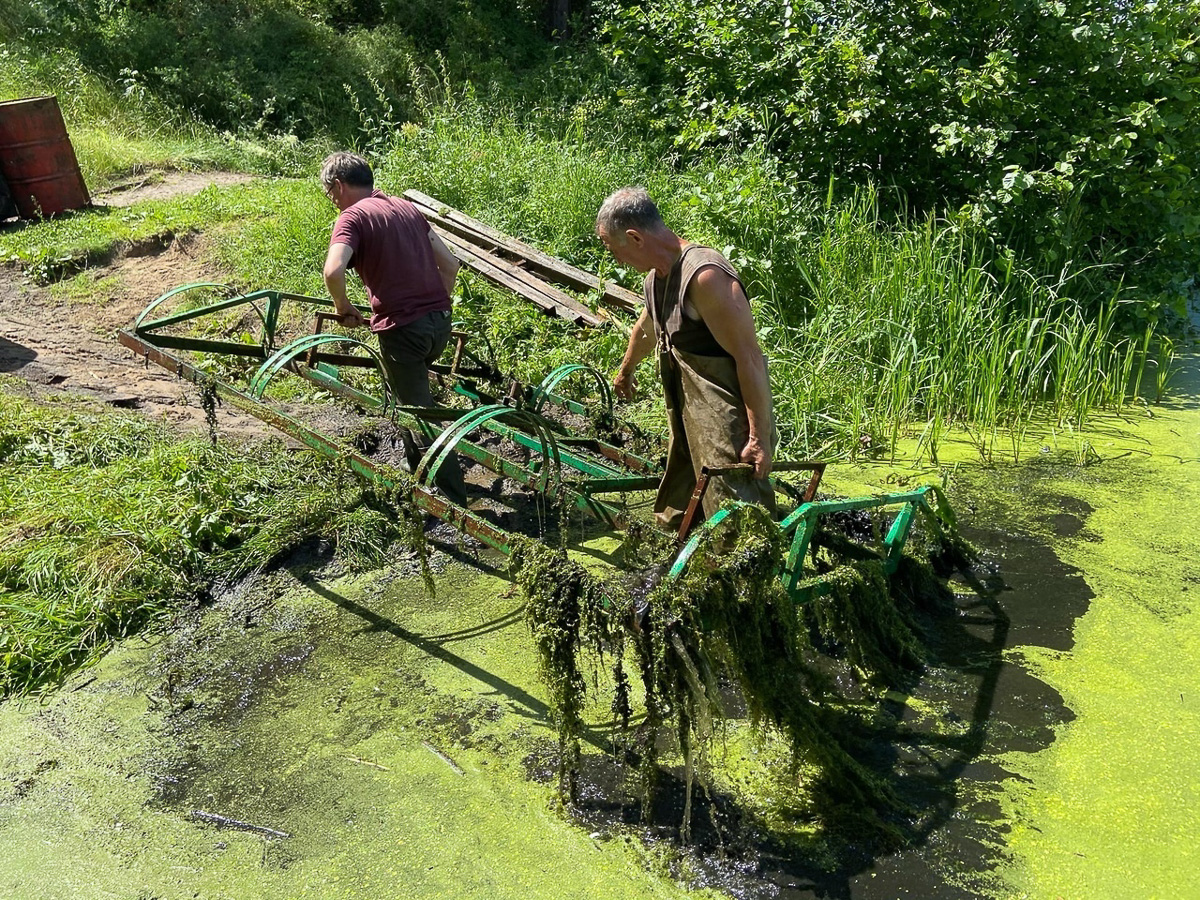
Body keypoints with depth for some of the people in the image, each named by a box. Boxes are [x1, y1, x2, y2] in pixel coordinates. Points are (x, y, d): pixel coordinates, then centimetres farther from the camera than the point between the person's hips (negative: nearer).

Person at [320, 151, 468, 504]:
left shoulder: (352, 216, -6)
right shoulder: (406, 207, 16)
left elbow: (333, 272, -23)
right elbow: (450, 264, 16)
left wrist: (343, 307, -4)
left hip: (402, 327, -8)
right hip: (440, 322, 8)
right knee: (413, 400, 29)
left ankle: (452, 501, 7)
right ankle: (420, 472, 44)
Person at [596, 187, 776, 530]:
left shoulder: (705, 276, -22)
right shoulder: (657, 276, 8)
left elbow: (749, 357, -23)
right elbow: (645, 330, 29)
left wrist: (760, 437, -22)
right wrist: (625, 372, 47)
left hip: (729, 432, -10)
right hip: (688, 424, 10)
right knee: (674, 519, 20)